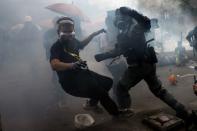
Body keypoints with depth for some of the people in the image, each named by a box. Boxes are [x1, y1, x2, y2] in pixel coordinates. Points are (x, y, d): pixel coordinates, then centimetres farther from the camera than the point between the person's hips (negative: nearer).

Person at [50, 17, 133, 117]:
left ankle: (92, 103, 35)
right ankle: (116, 112, 10)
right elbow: (54, 65, -39)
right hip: (72, 82, -9)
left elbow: (81, 44, 31)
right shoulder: (56, 47, -19)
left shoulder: (72, 41, 5)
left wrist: (94, 34, 29)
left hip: (82, 73, 9)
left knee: (108, 82, 19)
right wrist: (72, 65, -53)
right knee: (101, 92, -17)